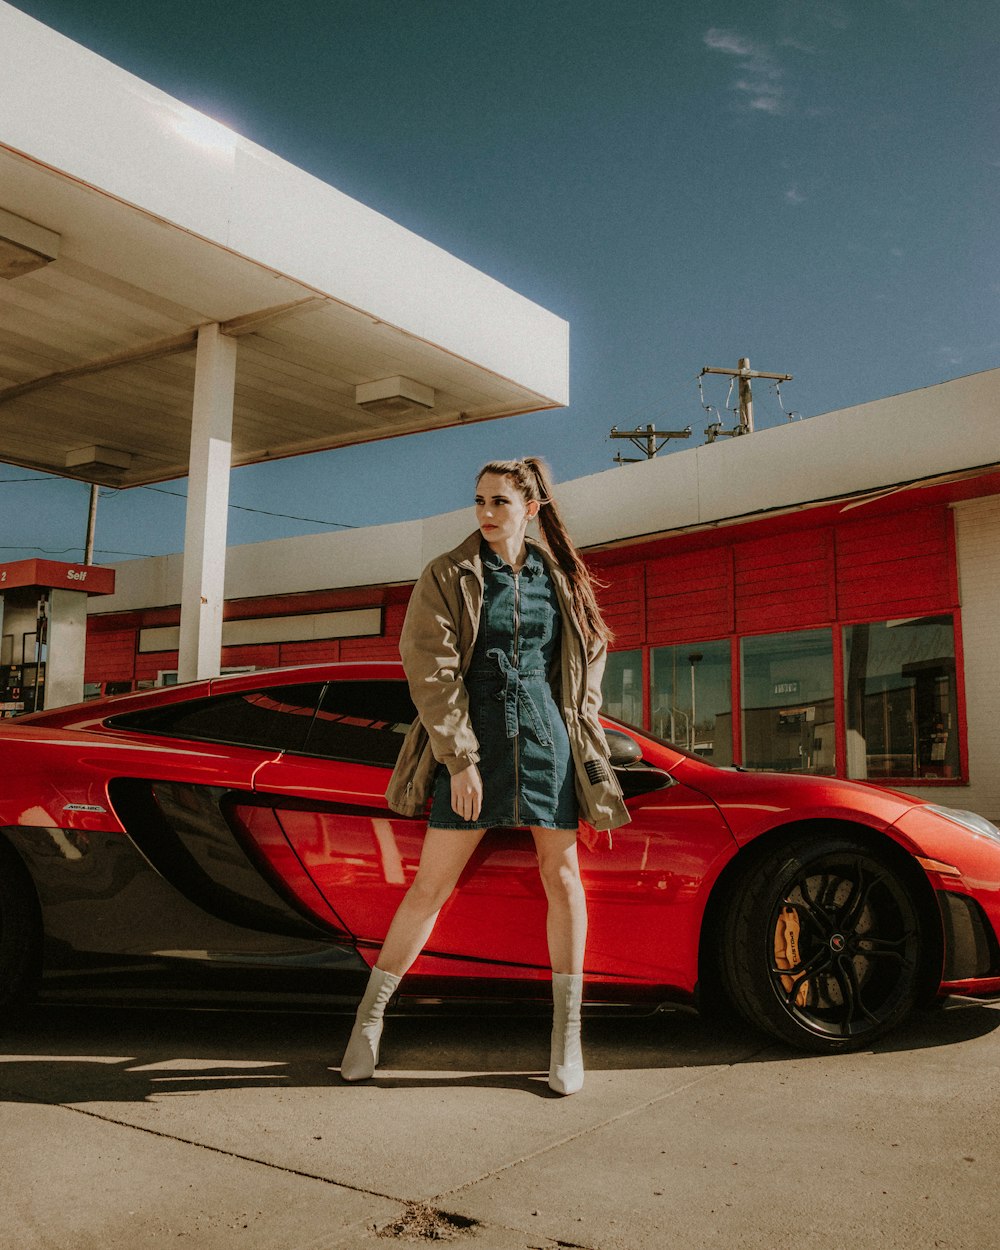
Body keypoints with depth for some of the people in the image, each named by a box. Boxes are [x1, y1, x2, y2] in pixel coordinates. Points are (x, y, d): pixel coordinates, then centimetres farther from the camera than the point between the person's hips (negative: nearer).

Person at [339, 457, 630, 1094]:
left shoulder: (562, 578, 8)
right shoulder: (447, 576, -1)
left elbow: (591, 651, 18)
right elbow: (431, 670, -7)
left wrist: (580, 728, 7)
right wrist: (460, 758, -13)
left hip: (549, 740, 3)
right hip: (472, 742, -2)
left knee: (562, 876, 6)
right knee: (432, 884, 1)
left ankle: (567, 1033, 18)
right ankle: (371, 1013, 17)